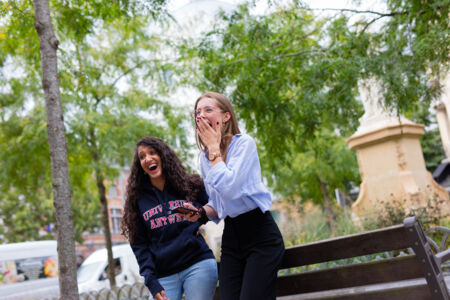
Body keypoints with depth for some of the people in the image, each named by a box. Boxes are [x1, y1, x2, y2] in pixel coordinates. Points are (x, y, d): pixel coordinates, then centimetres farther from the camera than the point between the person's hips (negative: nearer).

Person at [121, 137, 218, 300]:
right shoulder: (138, 200, 10)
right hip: (164, 276, 1)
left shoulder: (192, 186, 7)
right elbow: (139, 245, 8)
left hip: (199, 266, -1)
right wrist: (151, 281, -3)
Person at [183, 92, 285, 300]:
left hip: (260, 235, -6)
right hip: (230, 238, 6)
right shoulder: (204, 158, 11)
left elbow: (229, 188, -24)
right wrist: (200, 212, -3)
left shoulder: (244, 143, -9)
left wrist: (214, 147, -13)